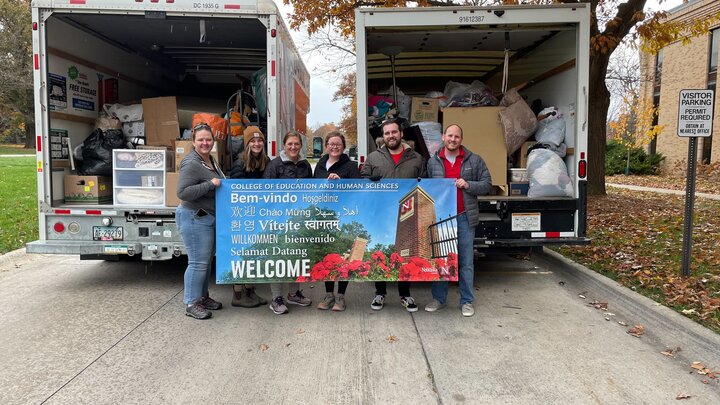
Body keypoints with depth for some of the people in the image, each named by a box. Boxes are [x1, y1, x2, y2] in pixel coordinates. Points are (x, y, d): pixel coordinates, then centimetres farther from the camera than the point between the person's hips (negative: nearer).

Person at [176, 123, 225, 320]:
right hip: (195, 218, -9)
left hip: (209, 218, 10)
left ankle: (202, 296, 28)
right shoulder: (191, 164, -17)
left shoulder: (211, 160, 12)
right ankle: (192, 304, 6)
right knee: (198, 262, -5)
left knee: (207, 260, 15)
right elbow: (183, 193, -24)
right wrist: (210, 184, -24)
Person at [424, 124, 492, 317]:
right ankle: (439, 298, 21)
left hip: (465, 218, -1)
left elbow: (487, 185, 5)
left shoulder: (475, 161, 4)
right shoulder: (433, 162, 8)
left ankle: (466, 301, 17)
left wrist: (468, 185, -12)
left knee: (466, 262, 5)